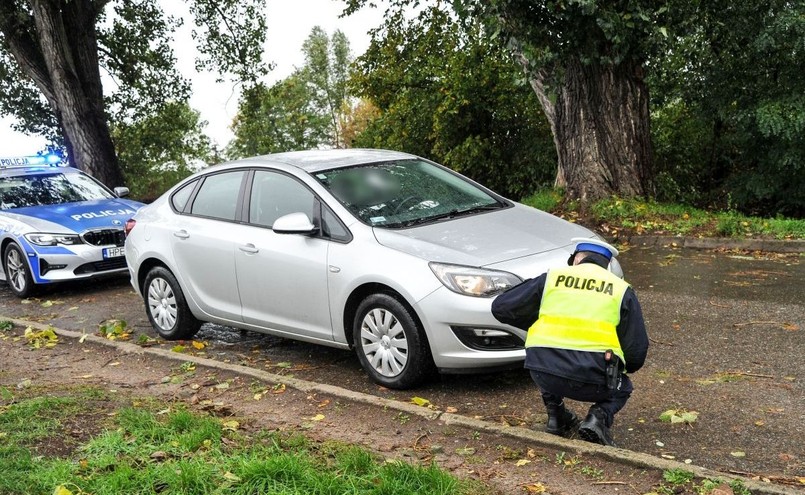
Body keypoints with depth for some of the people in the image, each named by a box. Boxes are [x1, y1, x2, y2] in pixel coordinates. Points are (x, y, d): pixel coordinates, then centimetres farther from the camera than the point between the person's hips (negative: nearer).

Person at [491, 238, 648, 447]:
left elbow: (501, 308, 13)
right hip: (591, 381, -1)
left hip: (544, 375, 1)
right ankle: (599, 417, 2)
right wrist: (619, 367, 32)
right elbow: (637, 351, 9)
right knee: (622, 388, 31)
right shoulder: (621, 290, 11)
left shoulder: (552, 277, 10)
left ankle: (556, 418, 26)